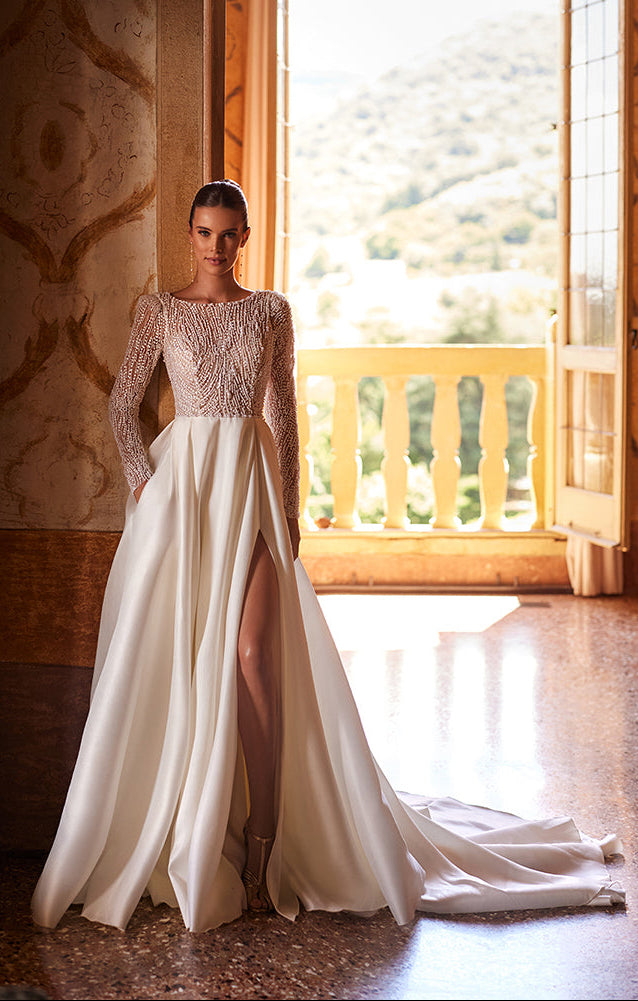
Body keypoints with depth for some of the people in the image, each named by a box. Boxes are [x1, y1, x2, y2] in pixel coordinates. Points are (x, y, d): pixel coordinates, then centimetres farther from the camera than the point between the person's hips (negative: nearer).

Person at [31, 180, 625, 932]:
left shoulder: (270, 312, 9)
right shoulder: (160, 310, 6)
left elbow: (284, 415, 9)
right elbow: (122, 403, 8)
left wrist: (289, 506, 3)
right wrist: (143, 481, -4)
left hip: (251, 484, 0)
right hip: (180, 481, 0)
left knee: (252, 654, -12)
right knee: (173, 656, -1)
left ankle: (263, 842, -6)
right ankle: (186, 842, 13)